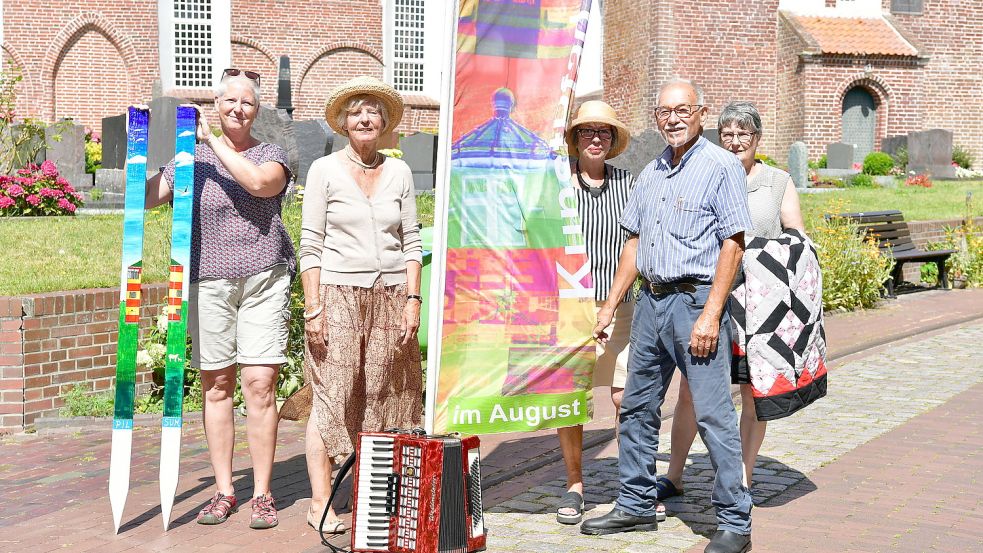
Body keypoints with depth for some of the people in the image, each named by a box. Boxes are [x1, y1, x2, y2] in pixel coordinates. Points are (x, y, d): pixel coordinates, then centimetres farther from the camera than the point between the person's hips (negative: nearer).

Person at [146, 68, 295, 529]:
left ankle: (262, 495, 3)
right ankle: (224, 491, 14)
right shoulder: (192, 157, 11)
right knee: (216, 387, 4)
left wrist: (212, 140, -13)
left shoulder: (271, 154, 7)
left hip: (264, 281, -2)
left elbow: (260, 182, -16)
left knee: (260, 385, -5)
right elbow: (147, 197, 8)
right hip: (208, 284, 2)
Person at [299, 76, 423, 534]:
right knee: (331, 397, -5)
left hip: (389, 298, 3)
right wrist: (312, 308, -7)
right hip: (338, 295, -3)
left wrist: (413, 298, 2)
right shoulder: (324, 170, 2)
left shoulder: (399, 172, 11)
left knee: (384, 397, 4)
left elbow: (411, 241, 11)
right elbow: (311, 245, -1)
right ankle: (320, 501, 0)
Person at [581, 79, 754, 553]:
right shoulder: (651, 173, 15)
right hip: (650, 299, 8)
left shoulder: (720, 167, -6)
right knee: (637, 406, 13)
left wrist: (710, 315, -18)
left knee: (713, 414, -7)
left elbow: (733, 245, -12)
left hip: (696, 300, -8)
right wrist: (610, 305, 16)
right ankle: (635, 506, 25)